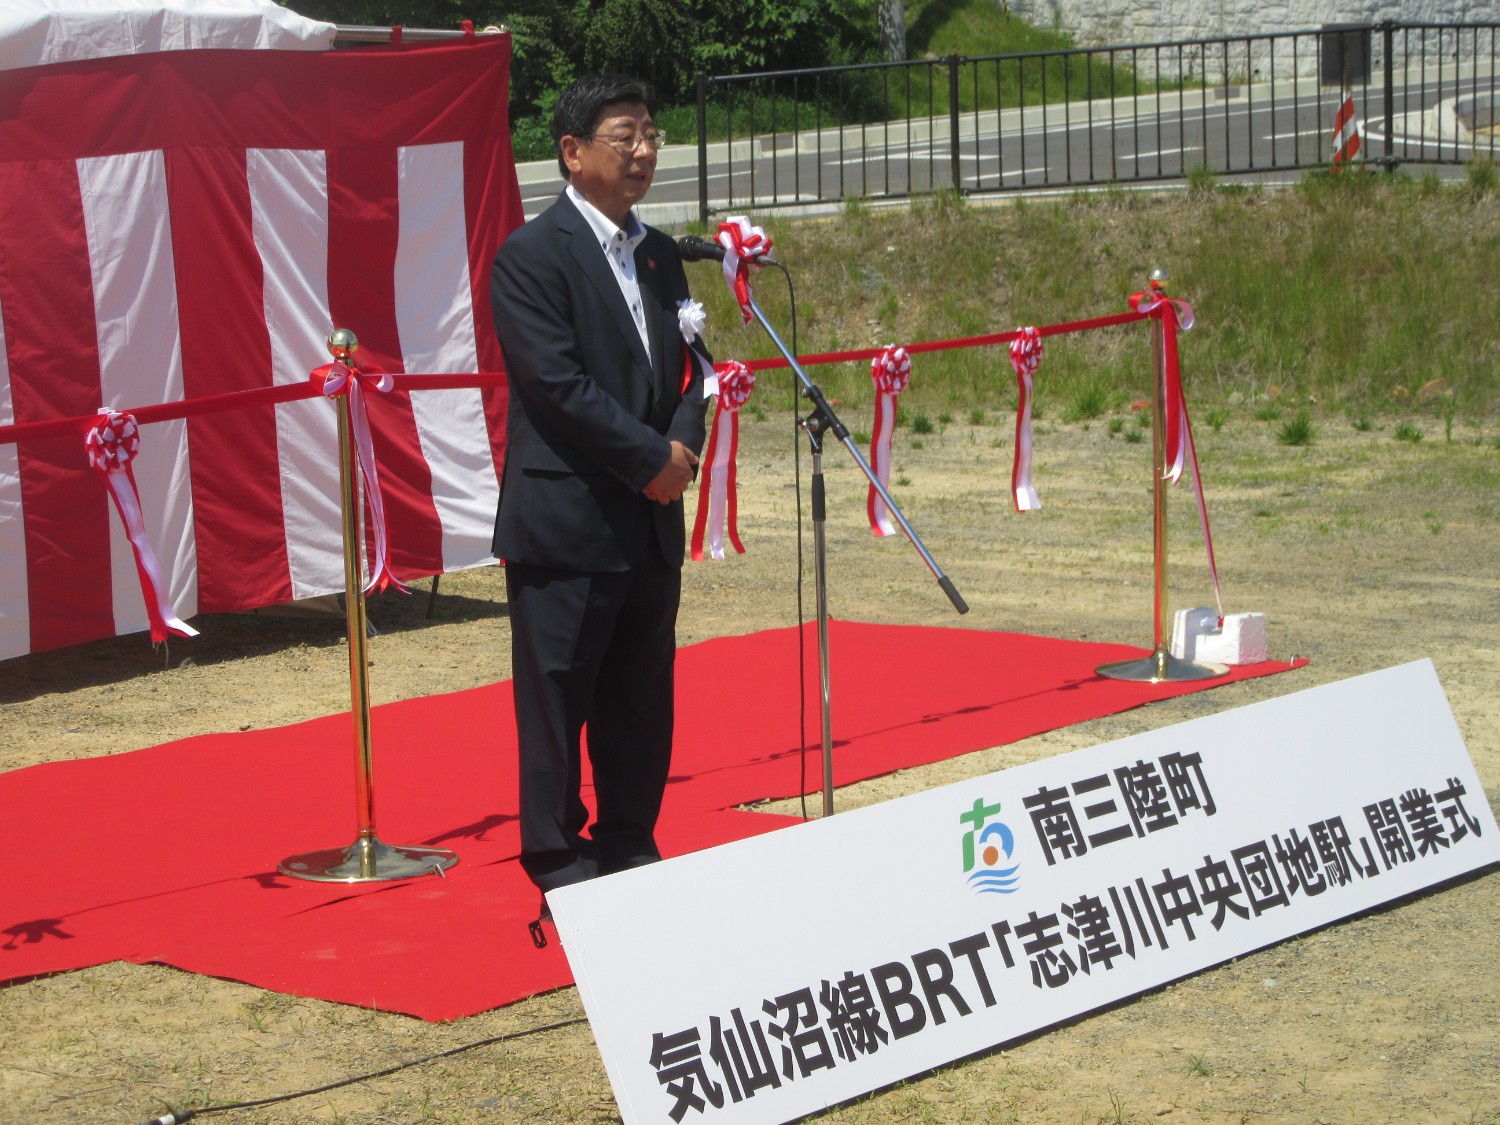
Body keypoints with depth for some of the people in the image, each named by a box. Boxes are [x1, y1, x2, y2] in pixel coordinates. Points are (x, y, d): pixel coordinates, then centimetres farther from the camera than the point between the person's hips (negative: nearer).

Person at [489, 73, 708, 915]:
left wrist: (684, 446, -5)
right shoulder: (532, 256, -9)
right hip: (566, 522, -7)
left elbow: (688, 365, 14)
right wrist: (651, 459, -14)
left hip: (651, 524, 7)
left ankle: (630, 853, 22)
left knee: (643, 704, 12)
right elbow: (557, 381, -16)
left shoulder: (660, 254, 15)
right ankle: (559, 868, 8)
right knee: (557, 701, 0)